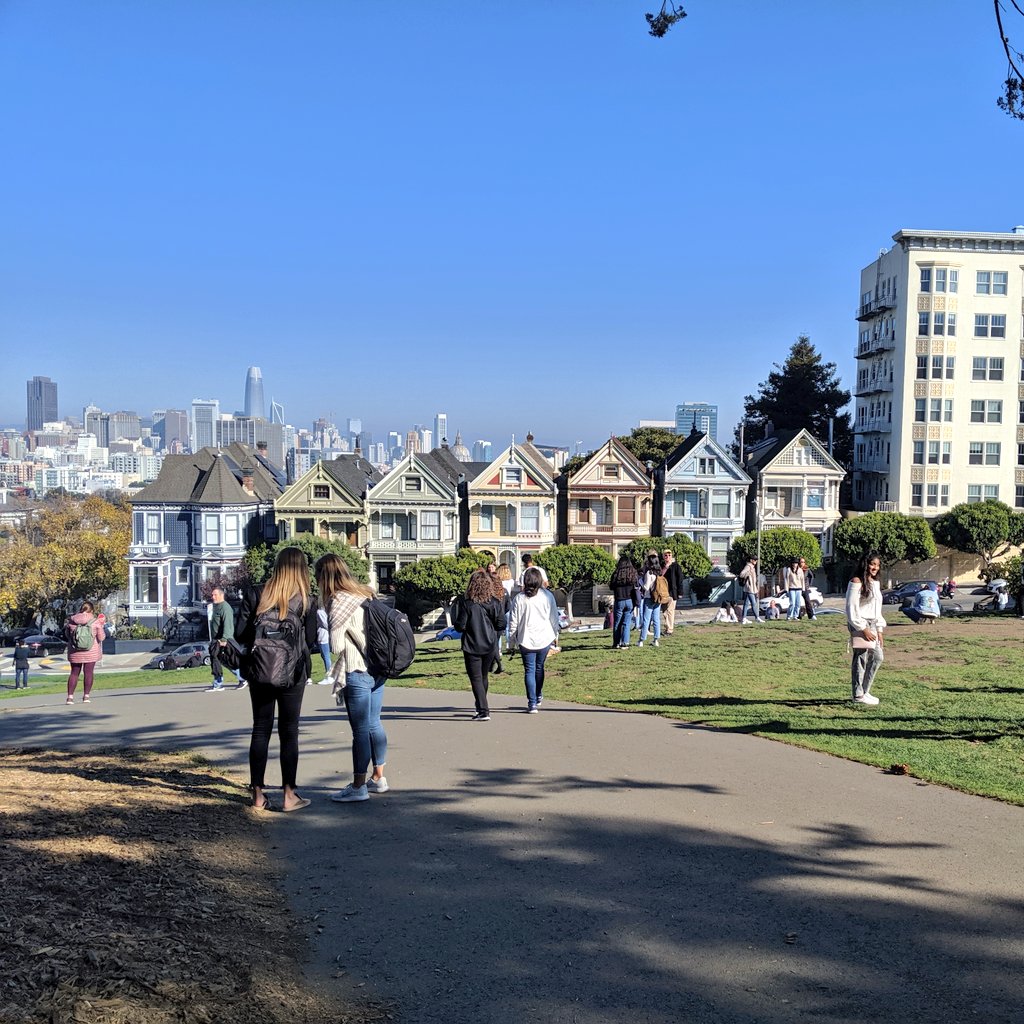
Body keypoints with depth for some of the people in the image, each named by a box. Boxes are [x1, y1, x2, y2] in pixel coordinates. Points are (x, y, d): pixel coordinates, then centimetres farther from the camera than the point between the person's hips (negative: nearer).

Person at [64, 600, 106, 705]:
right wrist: (100, 628, 13)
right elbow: (101, 637, -5)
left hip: (75, 652, 2)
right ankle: (86, 696, 8)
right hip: (91, 652, -2)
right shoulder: (95, 621, -9)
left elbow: (67, 634, 9)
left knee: (74, 673, 10)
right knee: (88, 673, 7)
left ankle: (70, 696, 4)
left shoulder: (72, 620, -3)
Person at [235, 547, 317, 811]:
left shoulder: (255, 594, -5)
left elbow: (240, 633, -5)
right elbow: (310, 640, -3)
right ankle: (289, 794, 8)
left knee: (261, 730, 11)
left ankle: (258, 795, 13)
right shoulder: (306, 601, -7)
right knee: (289, 731, 7)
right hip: (292, 673, -2)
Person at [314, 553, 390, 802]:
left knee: (360, 730, -3)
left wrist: (337, 643, 5)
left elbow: (336, 646, -15)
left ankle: (358, 787, 3)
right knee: (374, 725, 16)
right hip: (377, 669, 8)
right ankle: (378, 778, 25)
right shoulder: (364, 595, 10)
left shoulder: (339, 602, -13)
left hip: (357, 673, -8)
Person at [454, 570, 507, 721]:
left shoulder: (466, 603, -12)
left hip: (472, 647, -4)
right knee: (483, 677, 20)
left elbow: (460, 626, -12)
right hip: (490, 646, 4)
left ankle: (483, 711, -10)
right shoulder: (495, 602, -3)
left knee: (476, 679, 0)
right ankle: (481, 707, 31)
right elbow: (501, 625, -4)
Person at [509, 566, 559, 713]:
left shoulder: (519, 599, -8)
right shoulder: (548, 596, -4)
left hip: (526, 640, -2)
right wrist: (555, 635, 17)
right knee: (539, 667, 21)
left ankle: (532, 703, -3)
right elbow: (554, 617, 3)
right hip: (545, 638, 2)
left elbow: (514, 622, -5)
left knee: (529, 670, 3)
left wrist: (513, 636, 9)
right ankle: (538, 697, 37)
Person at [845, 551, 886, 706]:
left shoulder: (875, 583, 15)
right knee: (861, 659, -6)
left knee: (878, 657, 9)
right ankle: (859, 695, 0)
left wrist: (879, 629, 12)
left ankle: (864, 691, 18)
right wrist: (863, 629, -17)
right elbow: (851, 608, -15)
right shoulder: (857, 582, -11)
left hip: (872, 625, 9)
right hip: (860, 625, -9)